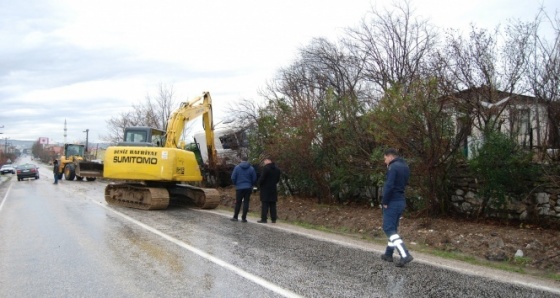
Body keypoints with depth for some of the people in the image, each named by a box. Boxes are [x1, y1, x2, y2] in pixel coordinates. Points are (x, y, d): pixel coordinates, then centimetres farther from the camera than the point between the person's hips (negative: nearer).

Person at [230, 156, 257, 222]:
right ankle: (244, 218, 2)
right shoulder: (251, 168, 0)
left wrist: (235, 184, 14)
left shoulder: (237, 167, -3)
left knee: (238, 203, 9)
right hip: (248, 188, 1)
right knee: (246, 202, 4)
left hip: (239, 188, -1)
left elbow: (233, 178, -4)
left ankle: (235, 217, 13)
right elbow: (254, 179, 1)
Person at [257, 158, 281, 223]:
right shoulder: (277, 169, 10)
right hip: (273, 189, 6)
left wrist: (258, 184, -2)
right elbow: (278, 179, 13)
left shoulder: (266, 168, -13)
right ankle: (273, 219, 11)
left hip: (265, 189, -6)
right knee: (272, 204, 10)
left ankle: (264, 219, -4)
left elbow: (262, 178, -16)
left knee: (265, 204, -3)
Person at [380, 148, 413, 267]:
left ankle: (405, 255, -17)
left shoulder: (393, 167, -15)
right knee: (393, 228, 17)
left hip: (392, 202, -9)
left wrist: (384, 202, -14)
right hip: (401, 201, 9)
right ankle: (388, 254, 24)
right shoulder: (405, 167, 13)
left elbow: (389, 186, -23)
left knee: (388, 229, -7)